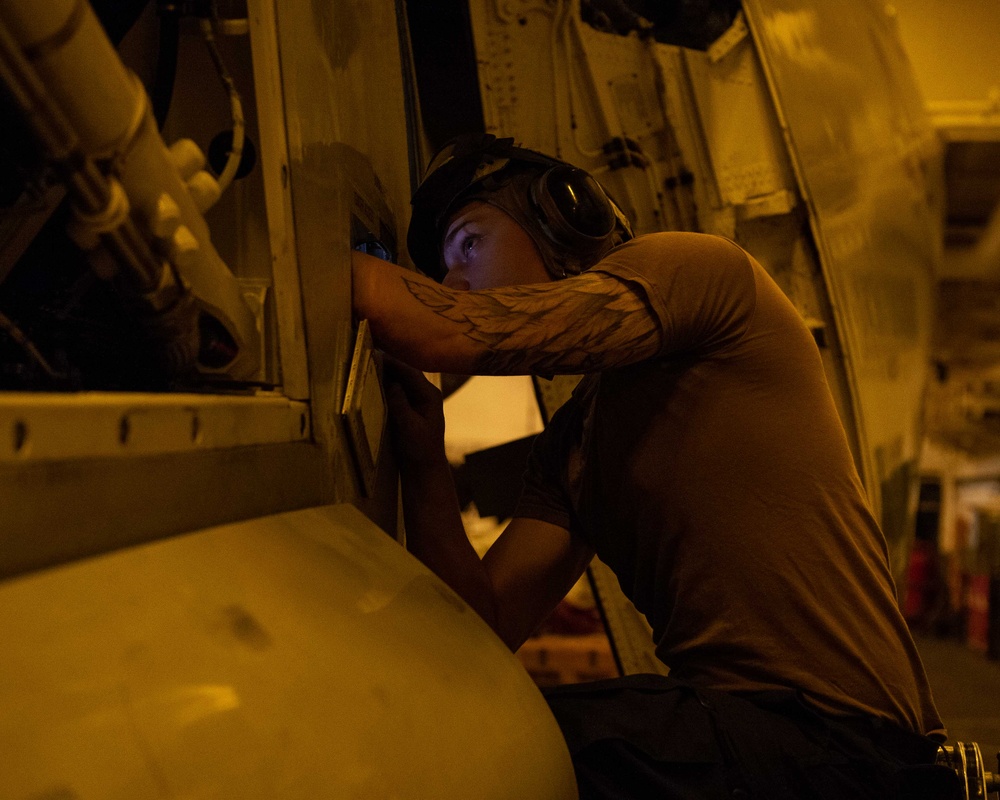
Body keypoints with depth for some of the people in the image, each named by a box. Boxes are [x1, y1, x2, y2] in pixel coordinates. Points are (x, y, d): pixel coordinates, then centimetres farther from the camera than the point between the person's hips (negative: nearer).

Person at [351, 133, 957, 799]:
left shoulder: (695, 265, -3)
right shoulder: (568, 445, 20)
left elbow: (451, 335, -17)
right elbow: (484, 628, 8)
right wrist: (423, 456, 0)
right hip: (731, 723, 7)